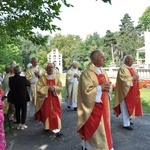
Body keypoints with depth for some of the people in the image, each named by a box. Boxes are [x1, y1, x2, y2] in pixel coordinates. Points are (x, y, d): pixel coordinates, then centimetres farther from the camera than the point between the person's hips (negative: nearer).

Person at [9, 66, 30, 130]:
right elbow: (29, 84, -3)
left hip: (15, 98, 3)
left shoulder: (11, 79, -10)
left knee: (17, 111, 14)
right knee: (24, 110, 9)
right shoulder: (23, 78, -20)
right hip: (23, 97, -3)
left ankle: (19, 124, 21)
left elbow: (10, 87, 4)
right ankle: (23, 124, 12)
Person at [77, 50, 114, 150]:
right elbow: (86, 90, -22)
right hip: (93, 106, -8)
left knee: (103, 126, 17)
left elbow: (109, 84, 16)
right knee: (93, 128, 2)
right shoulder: (86, 73, -17)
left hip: (103, 105, 8)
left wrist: (108, 87, -7)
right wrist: (100, 87, -21)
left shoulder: (103, 72, 8)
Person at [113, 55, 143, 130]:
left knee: (131, 106, 16)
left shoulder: (132, 68, 12)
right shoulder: (122, 69, -15)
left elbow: (136, 76, 13)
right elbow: (123, 79, -23)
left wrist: (136, 77, -8)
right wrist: (132, 78, -20)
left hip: (132, 91, 9)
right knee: (126, 107, -4)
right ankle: (126, 124, 2)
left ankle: (128, 120, 30)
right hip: (125, 91, -9)